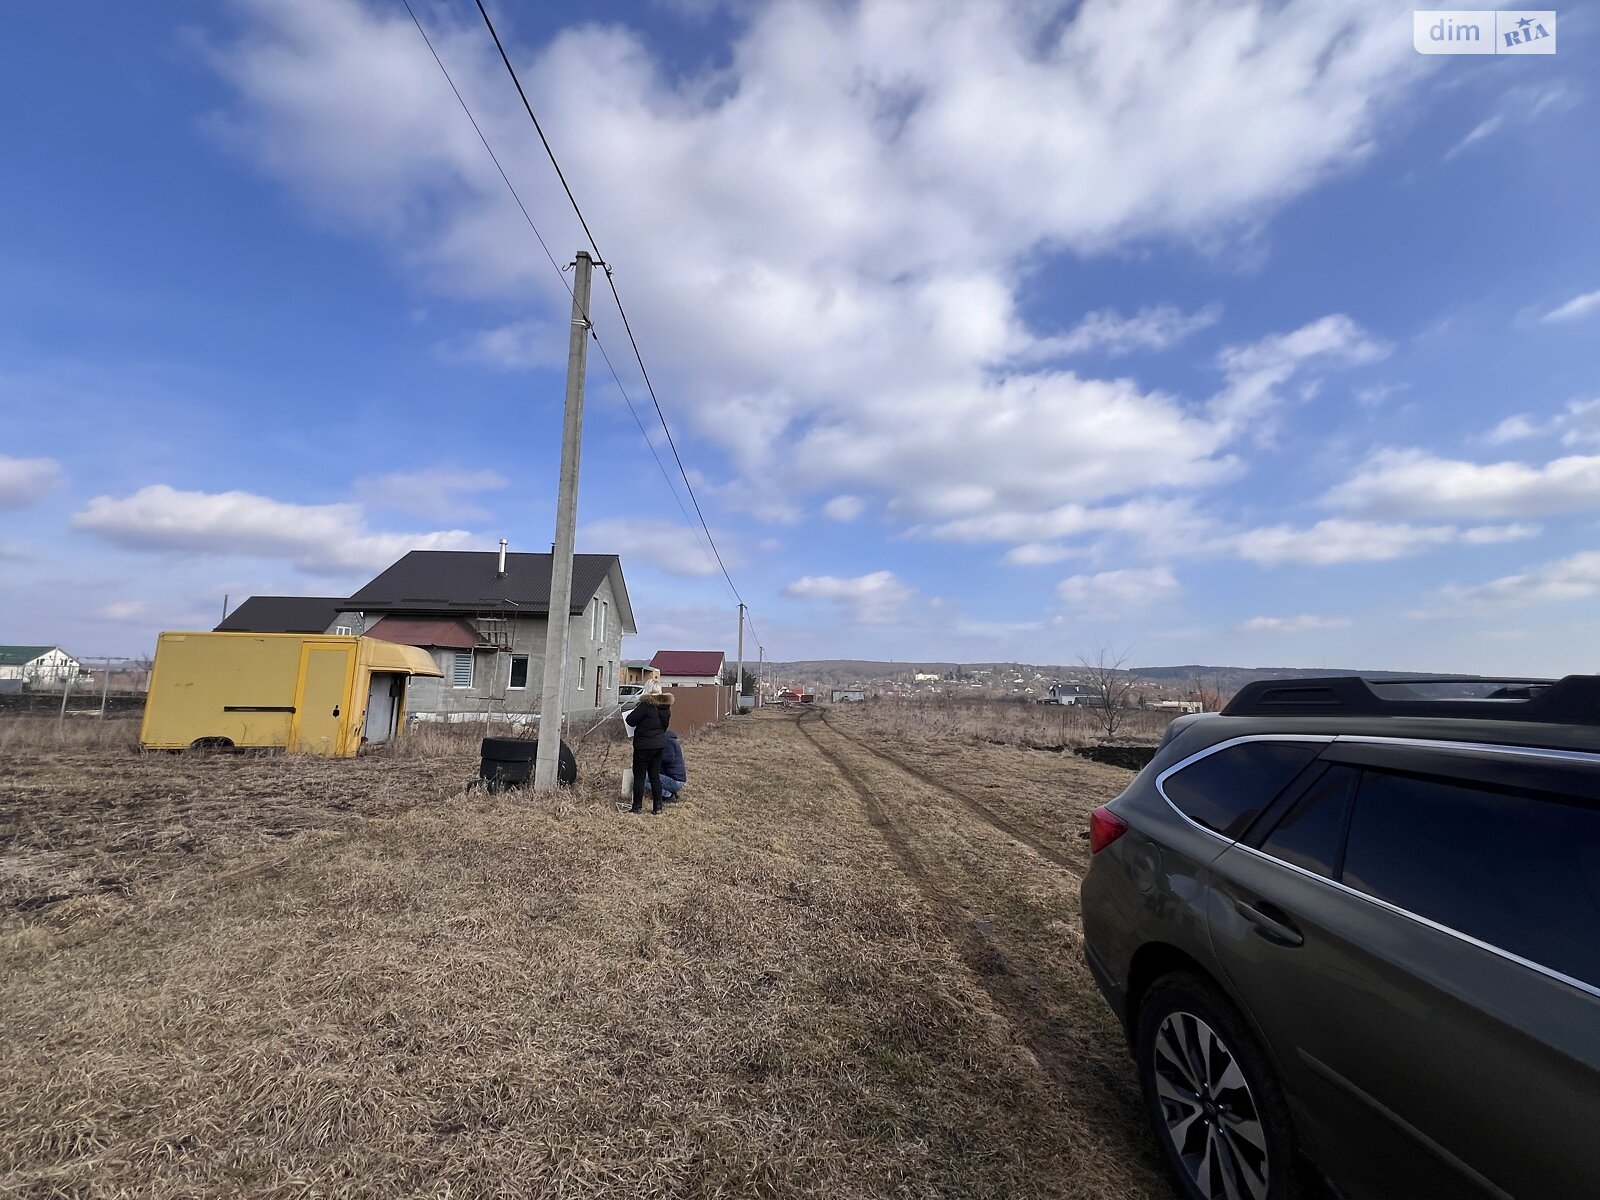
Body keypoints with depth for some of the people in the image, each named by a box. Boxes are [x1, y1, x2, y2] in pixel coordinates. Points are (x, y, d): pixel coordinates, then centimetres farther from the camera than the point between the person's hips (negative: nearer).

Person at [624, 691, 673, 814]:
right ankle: (657, 806, 16)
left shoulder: (646, 704, -18)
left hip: (643, 745, -6)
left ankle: (637, 806, 12)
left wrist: (625, 719, 5)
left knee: (639, 776, 6)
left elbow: (631, 720, -16)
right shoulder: (666, 707, 4)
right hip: (659, 744, 7)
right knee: (655, 776, 13)